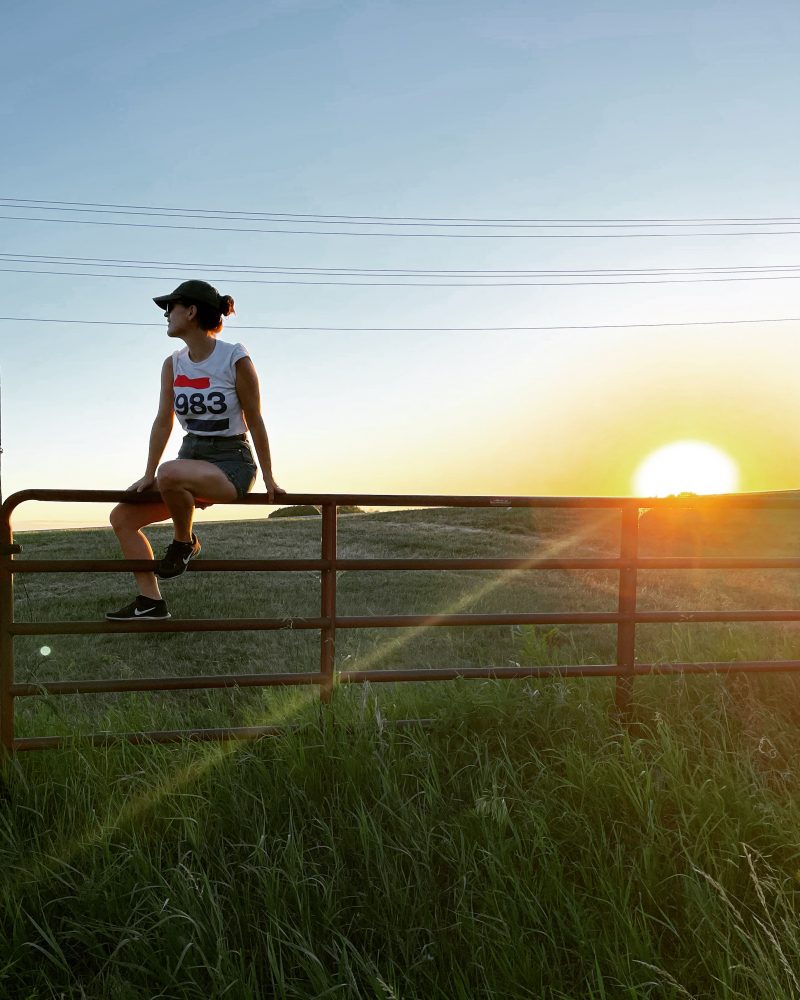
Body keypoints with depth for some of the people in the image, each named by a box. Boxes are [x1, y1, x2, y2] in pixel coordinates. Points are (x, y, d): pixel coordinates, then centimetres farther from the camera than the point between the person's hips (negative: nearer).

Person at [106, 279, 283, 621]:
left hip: (231, 461, -7)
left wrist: (268, 479, -4)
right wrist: (148, 475, 1)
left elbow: (254, 422, -7)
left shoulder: (236, 360, -11)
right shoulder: (173, 365, 6)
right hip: (191, 457, 7)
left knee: (170, 472, -38)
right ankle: (150, 602, 2)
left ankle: (184, 542, -9)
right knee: (122, 516, -4)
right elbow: (164, 421, 7)